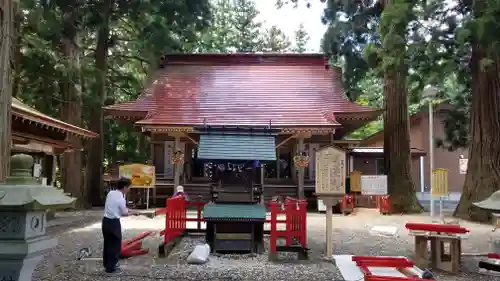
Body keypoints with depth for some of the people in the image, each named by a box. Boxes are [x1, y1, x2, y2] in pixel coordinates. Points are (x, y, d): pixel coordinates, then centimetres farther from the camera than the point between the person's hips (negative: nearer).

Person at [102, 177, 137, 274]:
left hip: (106, 220, 8)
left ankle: (106, 264, 34)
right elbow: (124, 214, -7)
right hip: (114, 222, -8)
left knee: (107, 243, 20)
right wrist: (131, 213, 13)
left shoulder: (110, 193, 3)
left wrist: (126, 210, 14)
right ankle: (111, 267, 11)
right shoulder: (121, 199, -18)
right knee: (115, 245, 5)